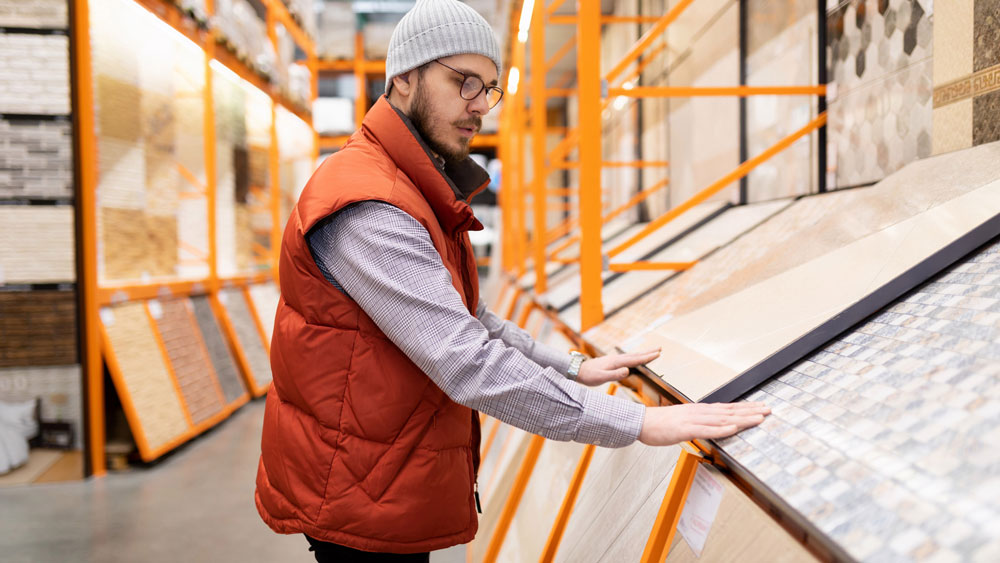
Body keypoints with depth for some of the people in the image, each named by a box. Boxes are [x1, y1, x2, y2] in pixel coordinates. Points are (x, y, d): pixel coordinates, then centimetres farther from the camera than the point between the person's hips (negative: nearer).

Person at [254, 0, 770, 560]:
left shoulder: (421, 199, 12)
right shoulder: (366, 210, -25)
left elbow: (471, 321, 18)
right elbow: (467, 364, -31)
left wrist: (574, 367, 11)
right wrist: (638, 423, -29)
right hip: (358, 500, -9)